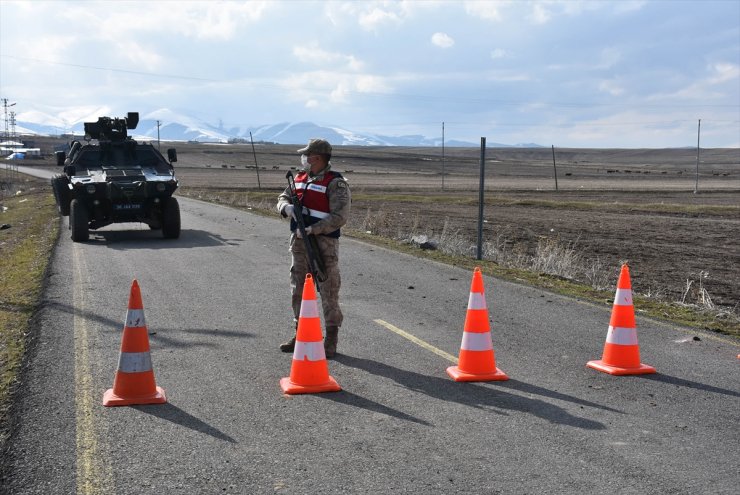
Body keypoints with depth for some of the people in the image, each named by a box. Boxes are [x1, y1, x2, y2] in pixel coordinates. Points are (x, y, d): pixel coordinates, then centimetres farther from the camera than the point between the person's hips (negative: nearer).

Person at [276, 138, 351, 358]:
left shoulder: (335, 183, -11)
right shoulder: (300, 178, 11)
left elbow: (340, 217, -19)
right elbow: (282, 198, 18)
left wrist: (312, 229, -23)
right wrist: (287, 207, -7)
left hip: (323, 245, -7)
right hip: (299, 243, 7)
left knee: (328, 291, -1)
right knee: (298, 289, 13)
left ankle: (331, 339, 9)